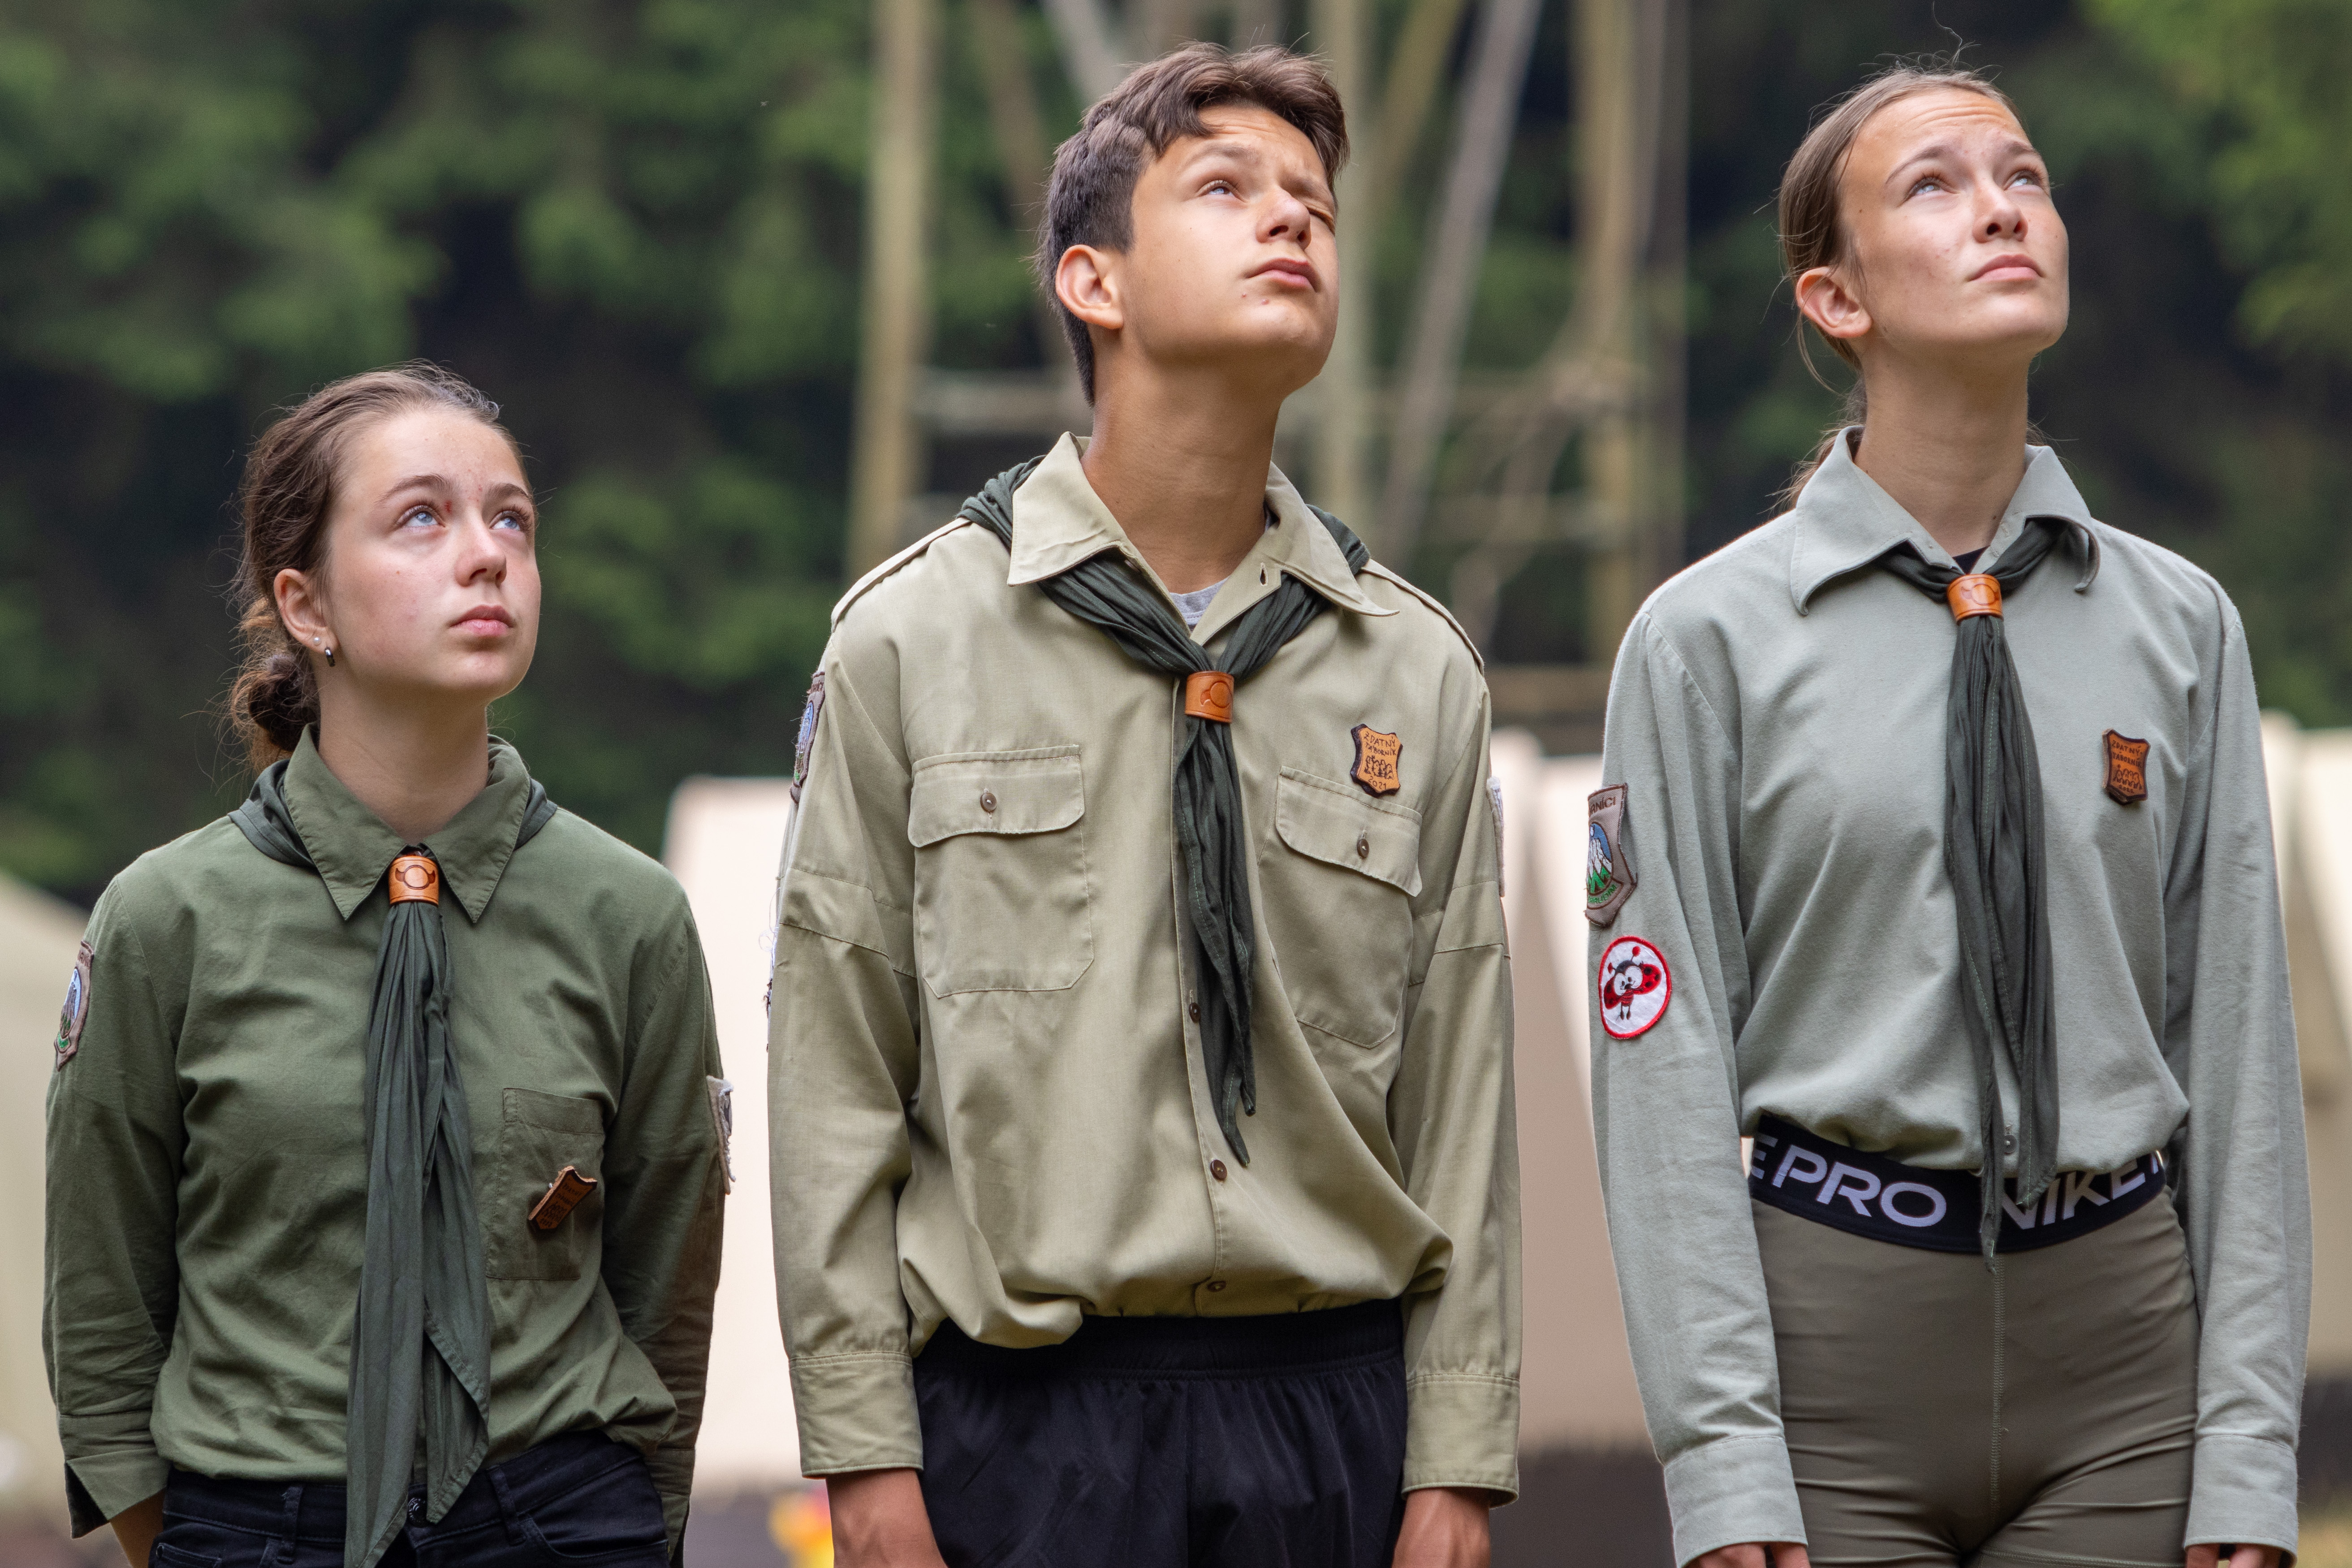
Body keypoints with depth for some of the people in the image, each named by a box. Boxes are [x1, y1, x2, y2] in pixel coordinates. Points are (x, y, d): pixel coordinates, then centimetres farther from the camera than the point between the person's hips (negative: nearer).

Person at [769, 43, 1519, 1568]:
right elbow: (834, 1088, 0)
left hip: (1334, 1401, 2)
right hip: (1025, 1411, -2)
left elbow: (1461, 1103, 7)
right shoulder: (913, 642, 1)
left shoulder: (1418, 670, 9)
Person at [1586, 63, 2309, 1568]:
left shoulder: (2181, 627, 6)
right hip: (1836, 1336, -2)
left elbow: (2237, 1048, 4)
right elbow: (1666, 1069, -4)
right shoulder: (1711, 639, -2)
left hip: (2119, 1332, 2)